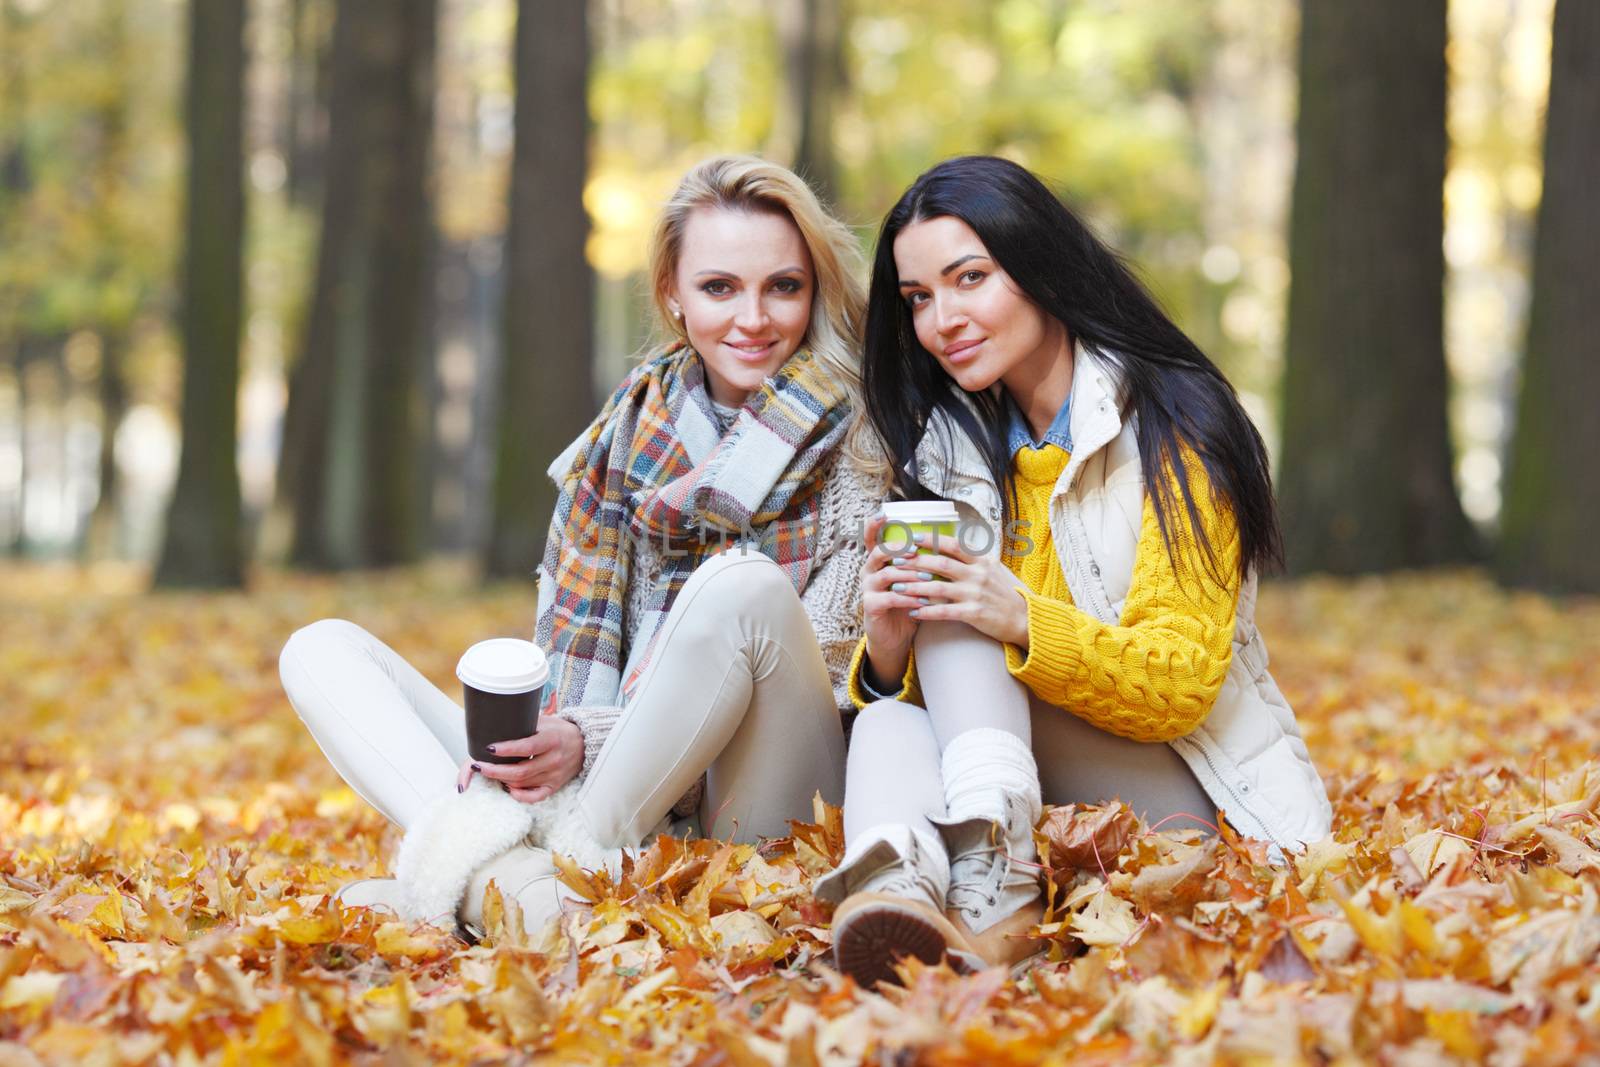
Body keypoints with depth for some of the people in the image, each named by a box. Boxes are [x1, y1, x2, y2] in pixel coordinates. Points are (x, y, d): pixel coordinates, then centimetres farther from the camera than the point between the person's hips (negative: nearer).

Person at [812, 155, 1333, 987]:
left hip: (1185, 790, -4)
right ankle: (898, 888, -59)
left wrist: (1024, 623, -30)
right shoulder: (948, 451, 9)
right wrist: (887, 656, -19)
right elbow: (896, 695, 6)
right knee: (889, 729, -27)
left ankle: (991, 884, -53)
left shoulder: (1170, 429, -7)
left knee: (969, 637, -26)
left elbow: (1180, 685, -13)